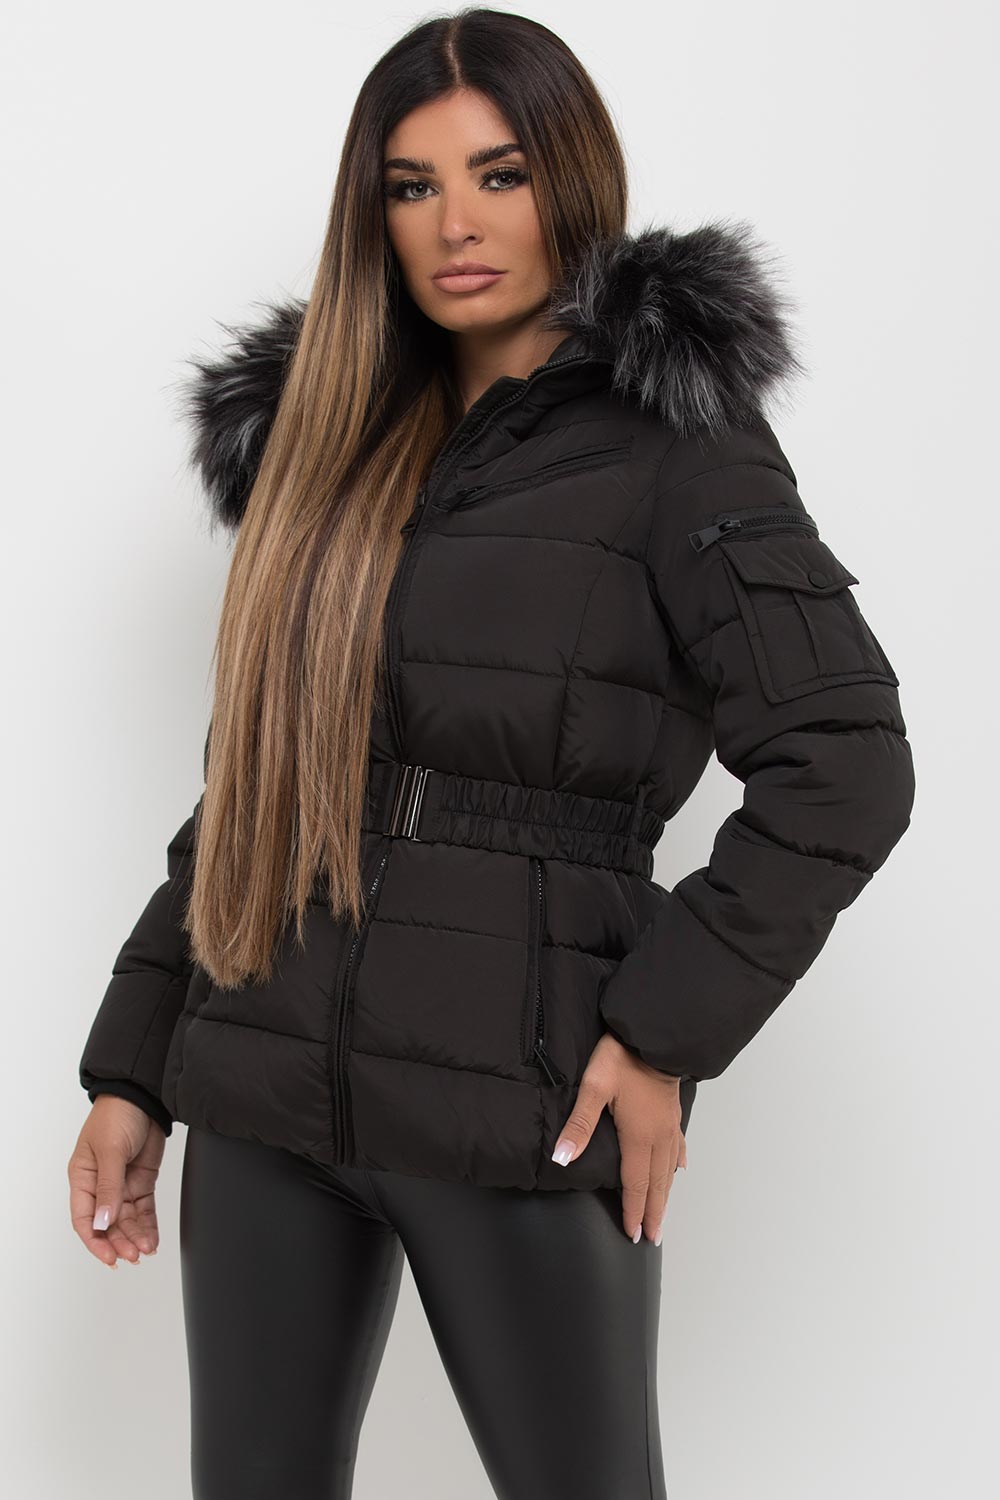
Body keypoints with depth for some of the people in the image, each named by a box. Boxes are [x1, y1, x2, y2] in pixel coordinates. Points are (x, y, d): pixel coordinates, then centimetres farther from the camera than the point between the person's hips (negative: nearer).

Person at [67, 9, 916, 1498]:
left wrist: (668, 1028, -14)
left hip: (520, 1111, -5)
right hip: (263, 1098, 5)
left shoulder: (673, 442, -5)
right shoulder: (333, 441, 12)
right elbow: (246, 790, 14)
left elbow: (844, 764, -10)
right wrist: (131, 1069, 11)